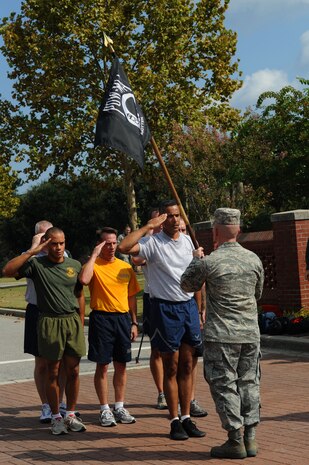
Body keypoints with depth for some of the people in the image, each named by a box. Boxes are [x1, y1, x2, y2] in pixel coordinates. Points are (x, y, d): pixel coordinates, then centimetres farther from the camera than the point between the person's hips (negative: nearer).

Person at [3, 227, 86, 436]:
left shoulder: (75, 265, 9)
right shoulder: (36, 264, -2)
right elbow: (8, 270, -16)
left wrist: (81, 323, 11)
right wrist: (32, 251, -16)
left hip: (73, 321, 3)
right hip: (50, 323, -3)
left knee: (73, 371, 6)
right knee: (53, 373, 4)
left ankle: (71, 415, 18)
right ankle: (56, 417, 14)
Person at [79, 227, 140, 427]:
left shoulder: (126, 267, 9)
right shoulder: (94, 265, -3)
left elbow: (132, 296, 14)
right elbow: (84, 279, -27)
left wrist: (134, 323, 10)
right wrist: (94, 255, -18)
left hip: (123, 318, 4)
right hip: (101, 318, -4)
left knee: (121, 365, 9)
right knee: (102, 365, 1)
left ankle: (120, 407, 20)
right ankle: (105, 409, 11)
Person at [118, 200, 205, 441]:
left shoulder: (187, 240, 10)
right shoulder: (153, 243, -8)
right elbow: (124, 247, -26)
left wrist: (200, 307, 13)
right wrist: (149, 226, -21)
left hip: (189, 305, 5)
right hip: (165, 308, -5)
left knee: (187, 366, 9)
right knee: (171, 368, 2)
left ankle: (186, 418, 18)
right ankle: (175, 421, 11)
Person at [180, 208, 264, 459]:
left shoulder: (208, 262, -13)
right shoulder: (254, 259, 1)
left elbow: (187, 285, 6)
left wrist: (196, 259, 20)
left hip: (221, 335, -4)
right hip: (250, 333, 5)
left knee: (224, 386, 3)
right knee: (249, 383, 12)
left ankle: (235, 442, 5)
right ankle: (250, 438, 14)